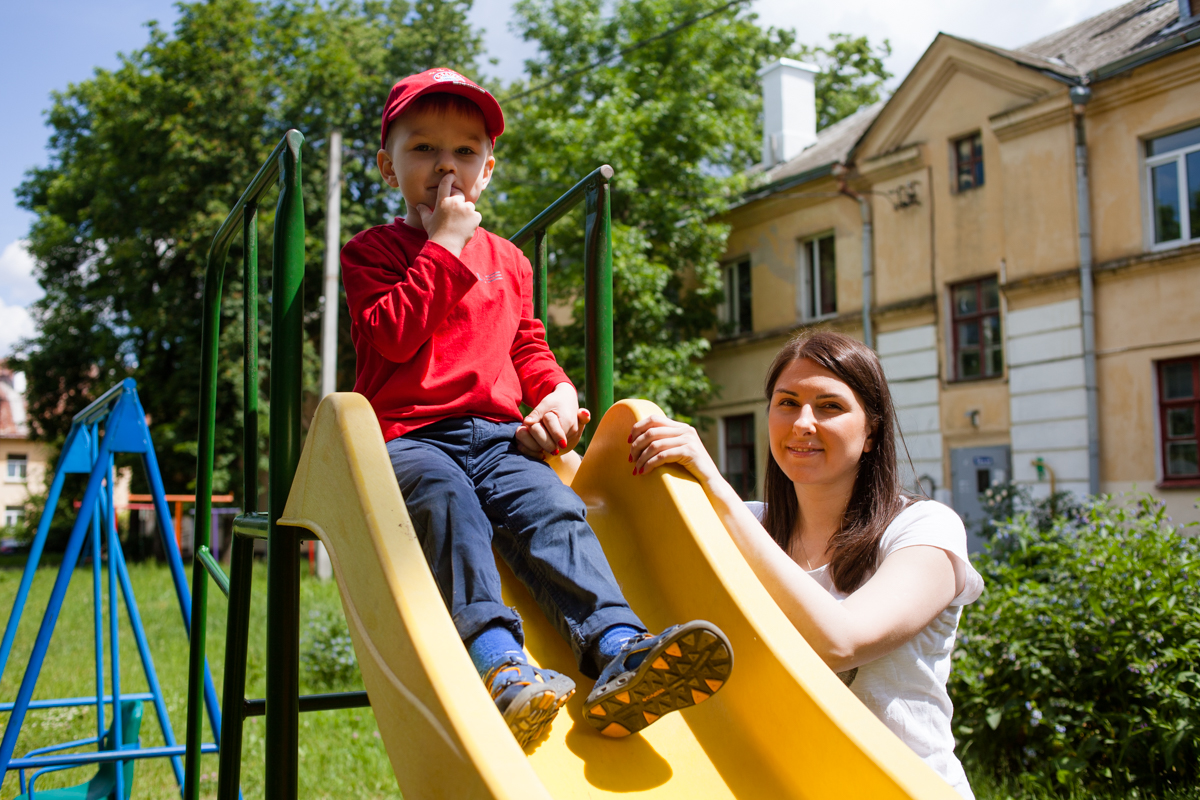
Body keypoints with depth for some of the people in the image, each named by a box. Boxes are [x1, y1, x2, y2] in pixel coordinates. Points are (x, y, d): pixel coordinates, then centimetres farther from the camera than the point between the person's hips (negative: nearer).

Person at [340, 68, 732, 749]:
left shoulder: (507, 260, 23)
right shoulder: (373, 251, 9)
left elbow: (528, 345, 25)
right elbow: (394, 335, -10)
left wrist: (558, 394, 3)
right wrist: (444, 244, -8)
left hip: (498, 436, 4)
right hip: (411, 436, -3)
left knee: (552, 509, -26)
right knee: (448, 503, -36)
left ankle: (617, 650, -44)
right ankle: (498, 659, -52)